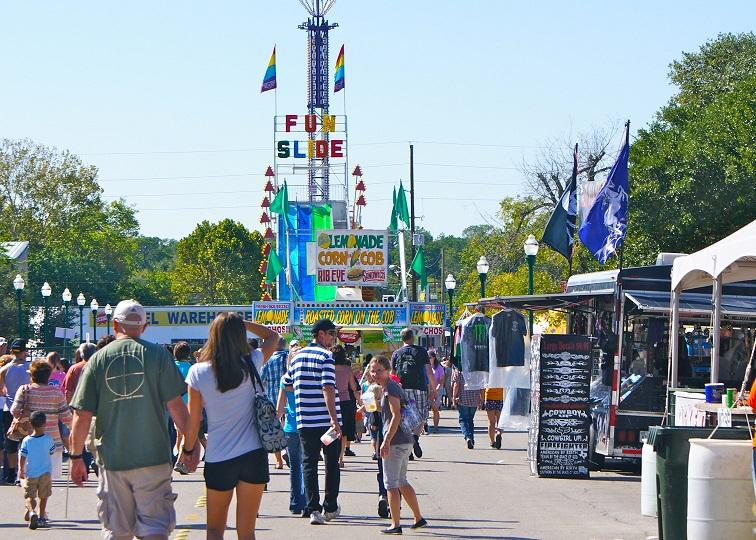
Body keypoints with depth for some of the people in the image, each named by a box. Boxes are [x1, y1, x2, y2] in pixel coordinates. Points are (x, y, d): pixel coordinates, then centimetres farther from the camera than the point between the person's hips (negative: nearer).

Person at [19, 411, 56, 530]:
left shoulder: (26, 440, -11)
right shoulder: (48, 439, -9)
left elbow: (23, 457, -7)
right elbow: (52, 452, 6)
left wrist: (21, 470, 5)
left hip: (30, 473, -1)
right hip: (45, 473, 1)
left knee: (30, 496, 5)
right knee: (43, 496, 14)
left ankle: (32, 511, -20)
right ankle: (41, 517, 18)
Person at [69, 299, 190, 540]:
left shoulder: (98, 360, 1)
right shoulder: (157, 355, -3)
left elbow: (82, 415, -1)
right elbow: (175, 405, -7)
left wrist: (76, 457, 8)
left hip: (111, 459, 2)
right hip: (153, 457, -2)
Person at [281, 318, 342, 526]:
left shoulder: (297, 356, 10)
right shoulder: (325, 356, -10)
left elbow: (286, 384, 18)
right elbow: (328, 388, -20)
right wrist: (334, 419, -24)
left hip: (305, 420, 4)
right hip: (327, 420, -4)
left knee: (309, 463, 5)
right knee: (332, 463, 11)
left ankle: (314, 509, -5)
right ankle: (330, 508, 17)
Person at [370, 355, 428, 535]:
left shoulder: (390, 389, -14)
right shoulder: (394, 387, 16)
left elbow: (396, 416, -21)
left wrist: (386, 441, -23)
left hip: (396, 441, -10)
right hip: (406, 440, 10)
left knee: (391, 483, -3)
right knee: (401, 481, 18)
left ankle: (396, 525, -1)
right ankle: (419, 518, 21)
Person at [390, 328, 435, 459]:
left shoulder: (396, 353, 9)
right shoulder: (421, 351, 4)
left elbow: (392, 374, 8)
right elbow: (429, 371, 1)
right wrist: (433, 389, 8)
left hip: (402, 389, 2)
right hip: (419, 388, -2)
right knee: (421, 416, 8)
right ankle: (416, 437, -20)